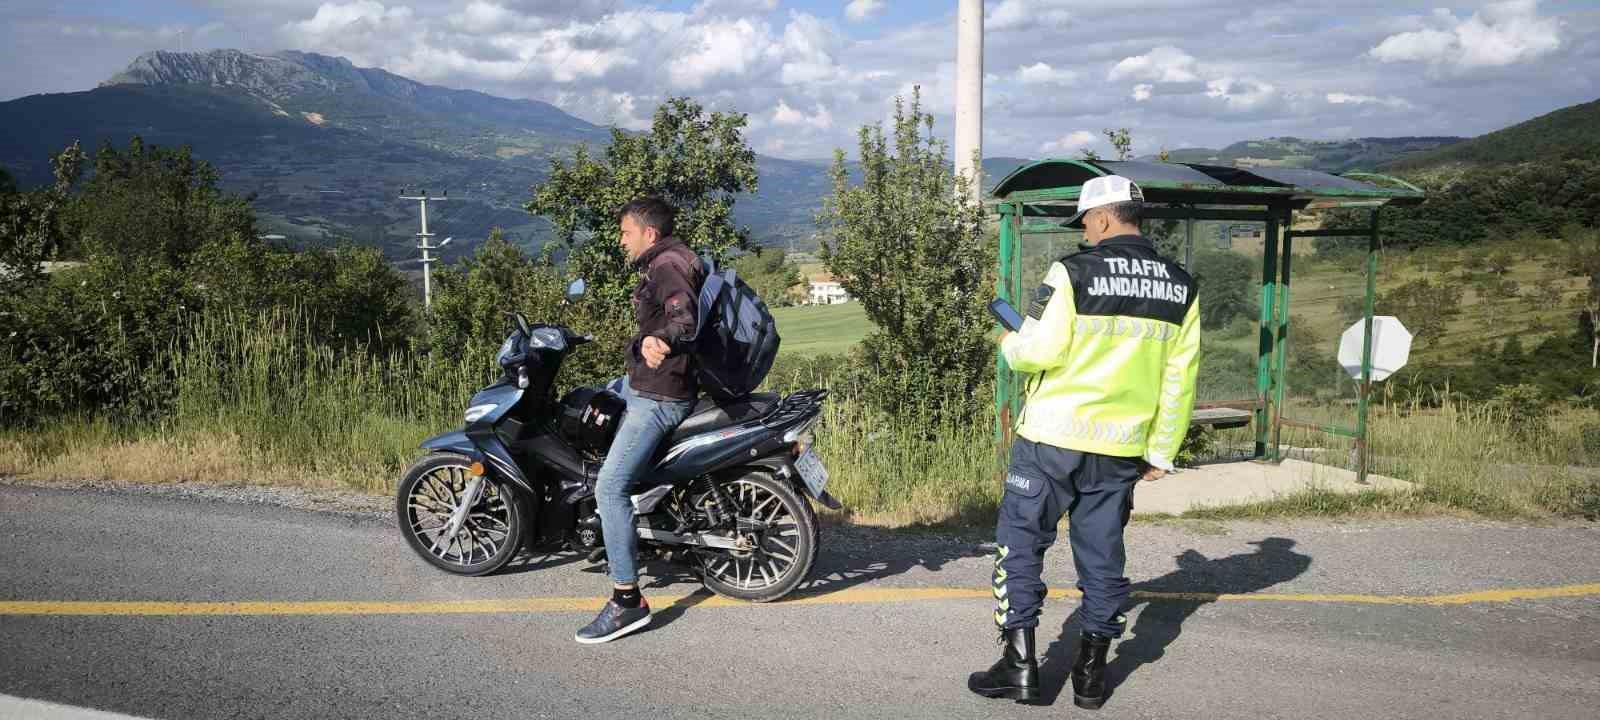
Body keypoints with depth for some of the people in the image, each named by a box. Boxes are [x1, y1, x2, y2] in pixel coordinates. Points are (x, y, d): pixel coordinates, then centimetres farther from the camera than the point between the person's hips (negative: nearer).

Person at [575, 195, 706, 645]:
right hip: (640, 383, 11)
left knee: (609, 486, -18)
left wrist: (662, 338, -55)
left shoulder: (667, 266, -16)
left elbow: (686, 315, -35)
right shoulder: (664, 263, 16)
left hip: (659, 397, -11)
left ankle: (628, 599, -17)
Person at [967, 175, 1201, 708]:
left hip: (1053, 436, -5)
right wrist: (1162, 451, 13)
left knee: (1021, 542, 8)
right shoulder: (1180, 287, 6)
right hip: (1122, 447, 5)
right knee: (1102, 552, 14)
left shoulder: (1074, 272, -11)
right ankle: (1091, 674, 21)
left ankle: (1020, 664, 10)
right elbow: (1180, 380, 7)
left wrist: (1010, 344, 8)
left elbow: (1041, 350, -15)